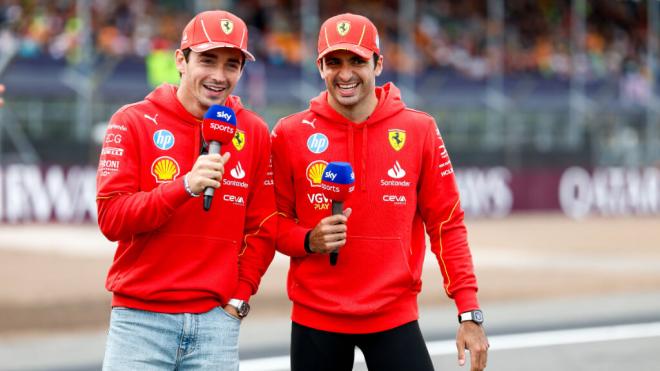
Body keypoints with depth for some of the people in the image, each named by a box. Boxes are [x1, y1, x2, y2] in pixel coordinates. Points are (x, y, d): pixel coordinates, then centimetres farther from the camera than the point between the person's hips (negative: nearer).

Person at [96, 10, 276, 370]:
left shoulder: (254, 133, 7)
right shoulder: (133, 122, -1)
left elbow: (262, 229, 11)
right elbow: (110, 218, -9)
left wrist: (240, 295, 1)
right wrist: (186, 186, -20)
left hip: (216, 319, 2)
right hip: (140, 317, -2)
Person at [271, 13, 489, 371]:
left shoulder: (419, 130, 0)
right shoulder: (290, 134, 0)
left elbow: (446, 225, 2)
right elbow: (275, 223, 6)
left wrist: (469, 312, -5)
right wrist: (309, 241, -16)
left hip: (394, 318, 0)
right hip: (315, 319, 1)